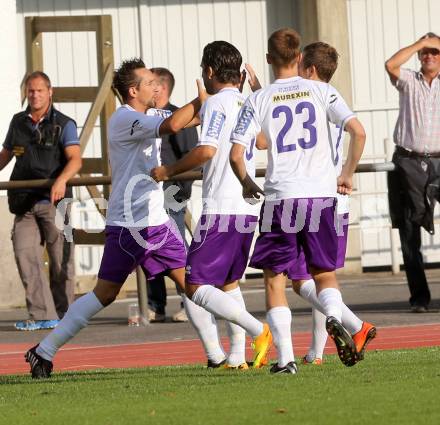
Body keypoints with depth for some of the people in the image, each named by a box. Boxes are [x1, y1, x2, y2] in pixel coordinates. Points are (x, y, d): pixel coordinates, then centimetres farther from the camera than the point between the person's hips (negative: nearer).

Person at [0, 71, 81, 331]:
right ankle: (42, 315, -10)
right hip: (25, 202, 4)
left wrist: (61, 180, -31)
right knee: (25, 254, -9)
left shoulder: (64, 124, -1)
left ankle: (64, 314, 12)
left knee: (61, 259, 1)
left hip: (54, 201, -4)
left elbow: (75, 159, -14)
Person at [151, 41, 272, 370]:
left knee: (196, 287, -7)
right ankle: (237, 356, 16)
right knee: (229, 282, 22)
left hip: (221, 209, -8)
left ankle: (258, 331, -21)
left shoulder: (217, 102, -9)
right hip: (249, 209, 8)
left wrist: (170, 170, -8)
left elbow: (207, 150, -21)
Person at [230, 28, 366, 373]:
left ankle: (286, 358, 0)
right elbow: (358, 132, -4)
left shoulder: (258, 100, 2)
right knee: (325, 274, 15)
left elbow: (236, 154, -3)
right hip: (322, 195, 2)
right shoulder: (321, 91, 5)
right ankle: (334, 318, -17)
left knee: (274, 279, 9)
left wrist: (247, 184, 16)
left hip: (280, 199, -1)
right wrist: (347, 174, 9)